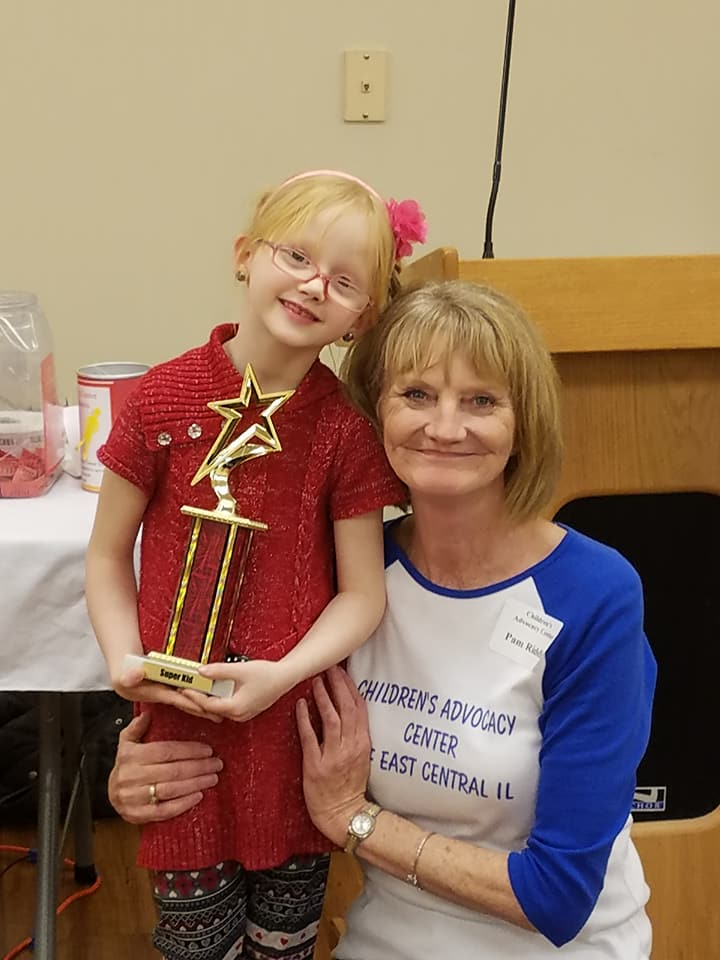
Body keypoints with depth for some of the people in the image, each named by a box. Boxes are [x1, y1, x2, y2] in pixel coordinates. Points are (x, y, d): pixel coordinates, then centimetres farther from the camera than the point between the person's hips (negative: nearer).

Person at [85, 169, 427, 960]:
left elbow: (362, 592, -4)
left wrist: (285, 673, -18)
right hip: (180, 719, 0)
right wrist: (125, 660, -12)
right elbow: (108, 554, 2)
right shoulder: (162, 402, -6)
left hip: (297, 722, 1)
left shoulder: (344, 431, -6)